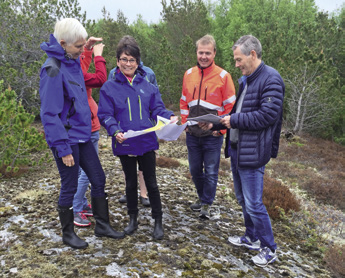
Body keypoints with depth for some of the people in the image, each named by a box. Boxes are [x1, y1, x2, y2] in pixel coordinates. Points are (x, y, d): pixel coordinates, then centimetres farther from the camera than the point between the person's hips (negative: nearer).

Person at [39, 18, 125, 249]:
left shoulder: (73, 62, 7)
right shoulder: (53, 69, -19)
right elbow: (49, 113, -21)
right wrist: (63, 148, -20)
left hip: (82, 134, 8)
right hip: (66, 138, -8)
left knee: (98, 179, 12)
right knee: (70, 187, 6)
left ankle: (102, 225, 28)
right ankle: (68, 234, 26)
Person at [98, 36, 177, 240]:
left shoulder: (147, 85, 3)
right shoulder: (109, 87, -3)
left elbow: (157, 109, 2)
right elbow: (105, 115, -7)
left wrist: (169, 117, -18)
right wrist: (115, 130, -25)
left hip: (147, 141, 1)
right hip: (125, 144, 0)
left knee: (151, 182, 8)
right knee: (131, 182, 16)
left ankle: (158, 222, 23)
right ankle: (133, 219, 35)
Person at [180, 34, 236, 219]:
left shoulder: (223, 76, -8)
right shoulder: (189, 74, 6)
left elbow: (230, 106, -5)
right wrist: (184, 123, 7)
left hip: (212, 135, -4)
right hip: (192, 134, 4)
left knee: (211, 172, 5)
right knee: (195, 169, 15)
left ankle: (207, 204, 23)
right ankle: (202, 197, 37)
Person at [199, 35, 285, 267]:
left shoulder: (270, 79, -15)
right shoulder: (246, 80, 14)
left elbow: (268, 115, -24)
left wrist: (234, 120, -17)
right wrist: (215, 124, 9)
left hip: (252, 153, -10)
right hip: (236, 149, 10)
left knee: (254, 203, -1)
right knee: (243, 199, 20)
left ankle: (269, 248, 18)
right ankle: (252, 238, 37)